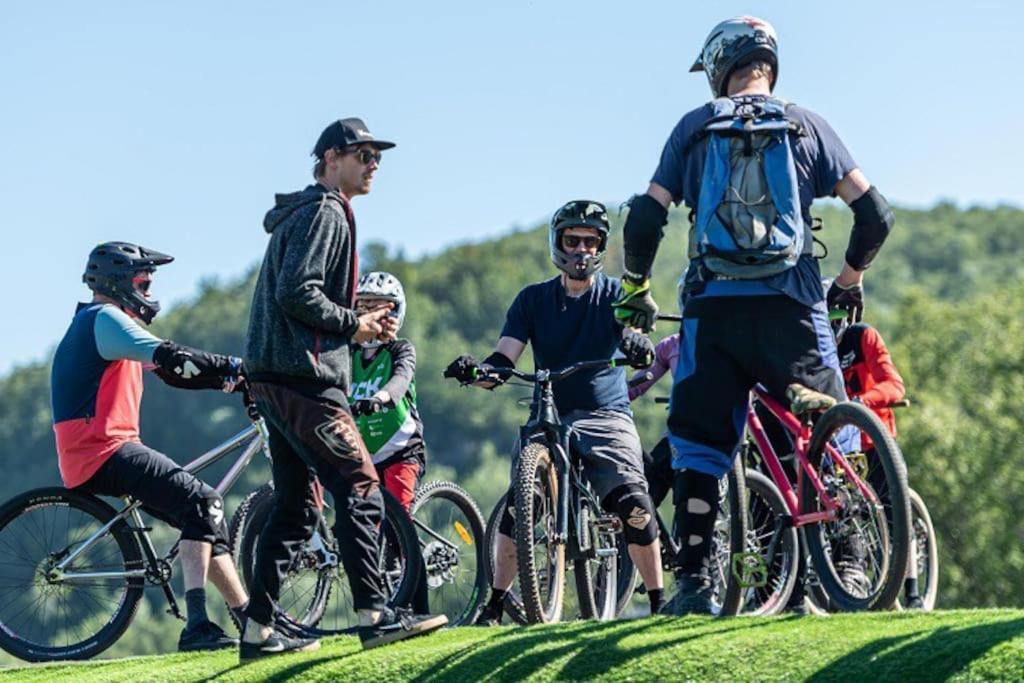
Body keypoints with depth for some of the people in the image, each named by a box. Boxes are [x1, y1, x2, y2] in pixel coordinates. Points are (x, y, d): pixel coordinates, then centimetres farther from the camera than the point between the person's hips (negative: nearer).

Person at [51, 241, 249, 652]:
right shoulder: (104, 318, -8)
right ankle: (196, 625, -29)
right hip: (101, 452, -11)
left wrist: (233, 379, 11)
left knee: (205, 515, 10)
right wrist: (234, 367, -14)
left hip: (110, 451, 11)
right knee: (202, 501, -22)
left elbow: (172, 372, 22)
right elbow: (168, 358, -20)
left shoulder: (112, 323, 26)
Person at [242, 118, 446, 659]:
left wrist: (361, 322, 13)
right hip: (303, 376, -11)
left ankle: (259, 629, 9)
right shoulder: (323, 213, -9)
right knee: (359, 486, -11)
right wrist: (353, 325, -10)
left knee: (296, 505, 10)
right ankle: (374, 615, -14)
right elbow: (297, 293, -20)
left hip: (277, 379, 11)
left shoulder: (309, 214, 25)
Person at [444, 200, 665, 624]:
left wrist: (637, 345, -39)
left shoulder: (615, 294, 5)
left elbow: (635, 336, -13)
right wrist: (475, 369, -25)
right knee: (517, 505, -18)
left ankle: (659, 601, -7)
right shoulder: (534, 299, 7)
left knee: (635, 505, -20)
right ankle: (495, 605, -9)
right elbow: (504, 359, -2)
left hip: (606, 415, -1)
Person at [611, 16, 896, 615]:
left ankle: (695, 580, 1)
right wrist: (850, 279, 20)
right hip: (791, 308, 0)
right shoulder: (807, 127, 8)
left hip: (712, 308, 0)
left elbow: (645, 219, 1)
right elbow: (875, 214, 3)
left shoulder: (695, 128, 8)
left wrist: (637, 292, 16)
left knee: (700, 449, 8)